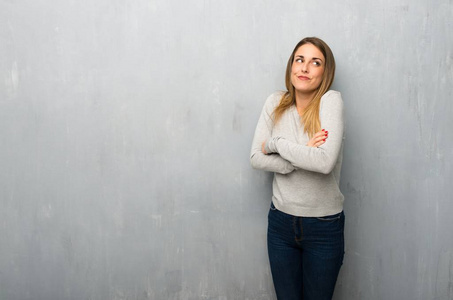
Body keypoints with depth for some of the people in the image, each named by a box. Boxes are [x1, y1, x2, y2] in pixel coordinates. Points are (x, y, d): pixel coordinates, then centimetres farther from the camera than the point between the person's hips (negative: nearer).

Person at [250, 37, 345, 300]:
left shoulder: (331, 100, -15)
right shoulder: (276, 103, -3)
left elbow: (325, 162, -28)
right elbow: (256, 158, -7)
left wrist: (277, 143, -18)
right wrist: (302, 155, -20)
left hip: (324, 226, -3)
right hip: (281, 221, 3)